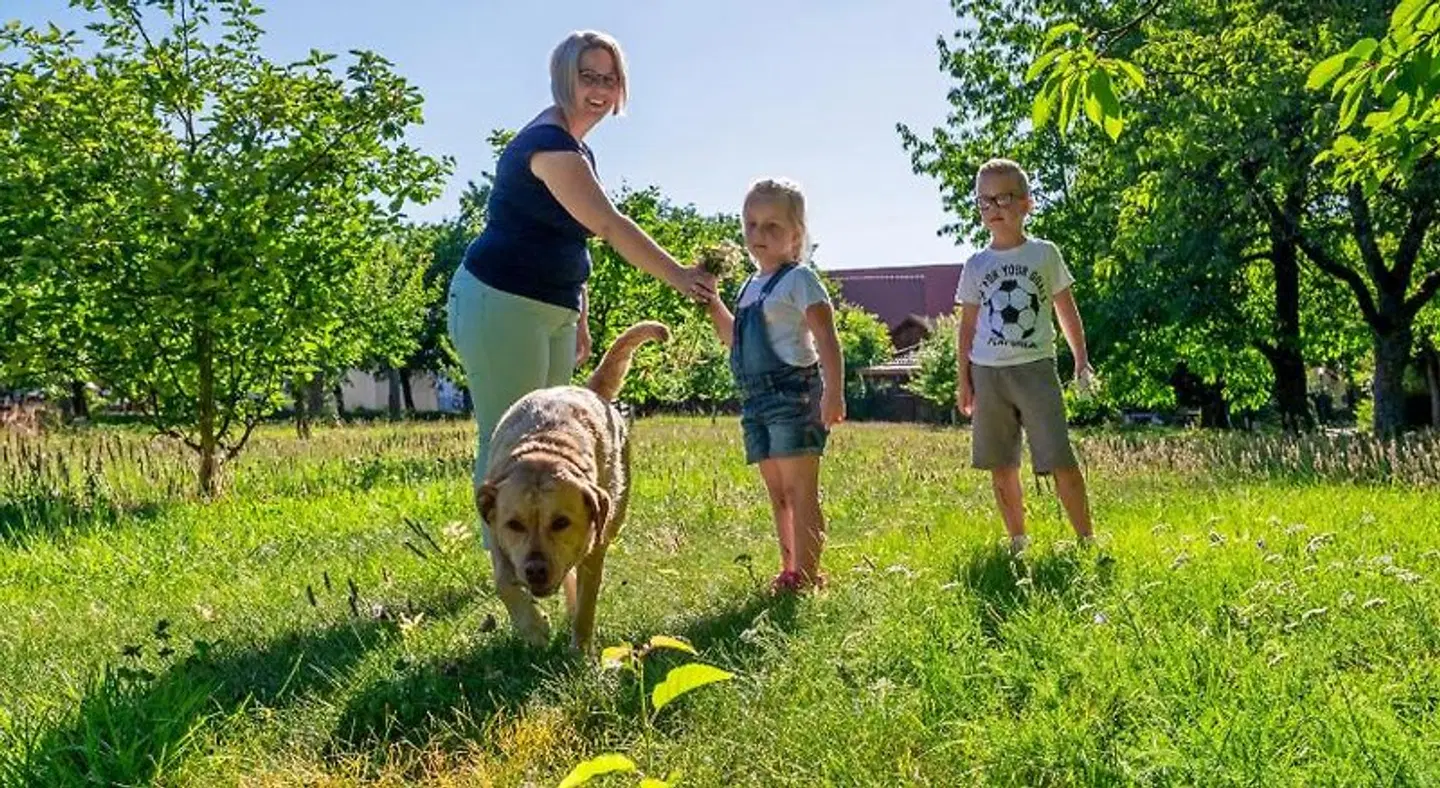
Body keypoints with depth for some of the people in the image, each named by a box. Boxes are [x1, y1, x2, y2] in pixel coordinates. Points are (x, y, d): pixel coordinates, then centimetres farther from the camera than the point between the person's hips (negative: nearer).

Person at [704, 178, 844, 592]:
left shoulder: (798, 279, -6)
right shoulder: (751, 286, 19)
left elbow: (826, 338, -14)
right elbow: (734, 339, 30)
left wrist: (833, 392, -25)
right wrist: (711, 301, 19)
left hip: (792, 394, -9)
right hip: (756, 400, 9)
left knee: (799, 491, -8)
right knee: (778, 494, 12)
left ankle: (806, 573, -4)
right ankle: (789, 570, 19)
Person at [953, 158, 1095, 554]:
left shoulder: (1045, 255, 4)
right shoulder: (977, 265, 7)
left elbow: (1067, 310, 10)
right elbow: (967, 325, 9)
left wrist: (1081, 359, 7)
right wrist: (963, 379, 5)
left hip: (1035, 366, -2)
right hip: (988, 372, 2)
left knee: (1061, 459, -7)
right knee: (1002, 466, 7)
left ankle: (1086, 538, 5)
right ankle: (1018, 542, 20)